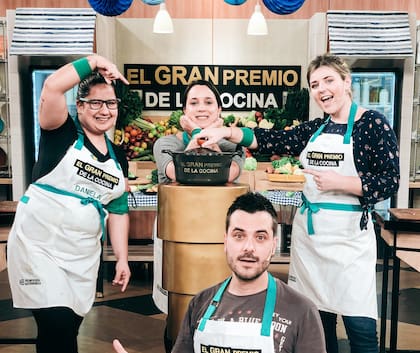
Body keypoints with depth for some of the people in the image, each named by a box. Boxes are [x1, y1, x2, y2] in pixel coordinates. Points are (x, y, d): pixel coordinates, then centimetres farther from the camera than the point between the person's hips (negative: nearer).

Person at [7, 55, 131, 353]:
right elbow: (52, 86, -21)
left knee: (70, 327, 10)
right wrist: (94, 61, -13)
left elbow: (118, 210, 12)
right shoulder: (63, 133, -3)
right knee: (56, 325, -15)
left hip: (83, 253, 5)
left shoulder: (118, 158, 11)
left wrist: (122, 258, 7)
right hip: (39, 244, -5)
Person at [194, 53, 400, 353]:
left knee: (360, 327, -3)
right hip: (308, 233, 6)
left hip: (348, 234, -5)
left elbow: (390, 182, -8)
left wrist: (340, 182, -18)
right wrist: (226, 132, -5)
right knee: (317, 318, 12)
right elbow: (272, 141, 6)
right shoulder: (314, 129, 12)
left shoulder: (373, 123, -5)